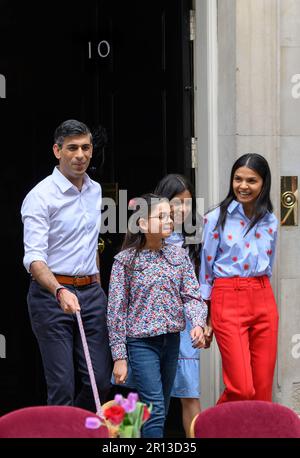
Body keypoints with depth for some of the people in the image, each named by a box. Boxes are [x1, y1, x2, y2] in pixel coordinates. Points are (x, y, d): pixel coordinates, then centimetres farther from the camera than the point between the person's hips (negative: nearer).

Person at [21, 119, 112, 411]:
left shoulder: (95, 190, 13)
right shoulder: (40, 196, -10)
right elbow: (34, 257, -19)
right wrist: (60, 292, -35)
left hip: (92, 292, 6)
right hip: (52, 295, -6)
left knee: (100, 381, 2)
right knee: (62, 384, -7)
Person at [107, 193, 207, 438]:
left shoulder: (179, 256, 5)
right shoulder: (125, 260, -7)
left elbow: (192, 295, 3)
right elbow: (116, 310, -5)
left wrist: (198, 324, -18)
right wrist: (119, 356, -7)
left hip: (172, 340, 5)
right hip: (141, 342, -5)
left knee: (162, 409, 11)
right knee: (155, 408, -12)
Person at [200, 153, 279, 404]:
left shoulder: (270, 221, 10)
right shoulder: (217, 218, 0)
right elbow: (206, 268, 3)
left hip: (264, 300, 4)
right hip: (228, 300, -4)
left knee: (263, 390, 2)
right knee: (242, 389, -11)